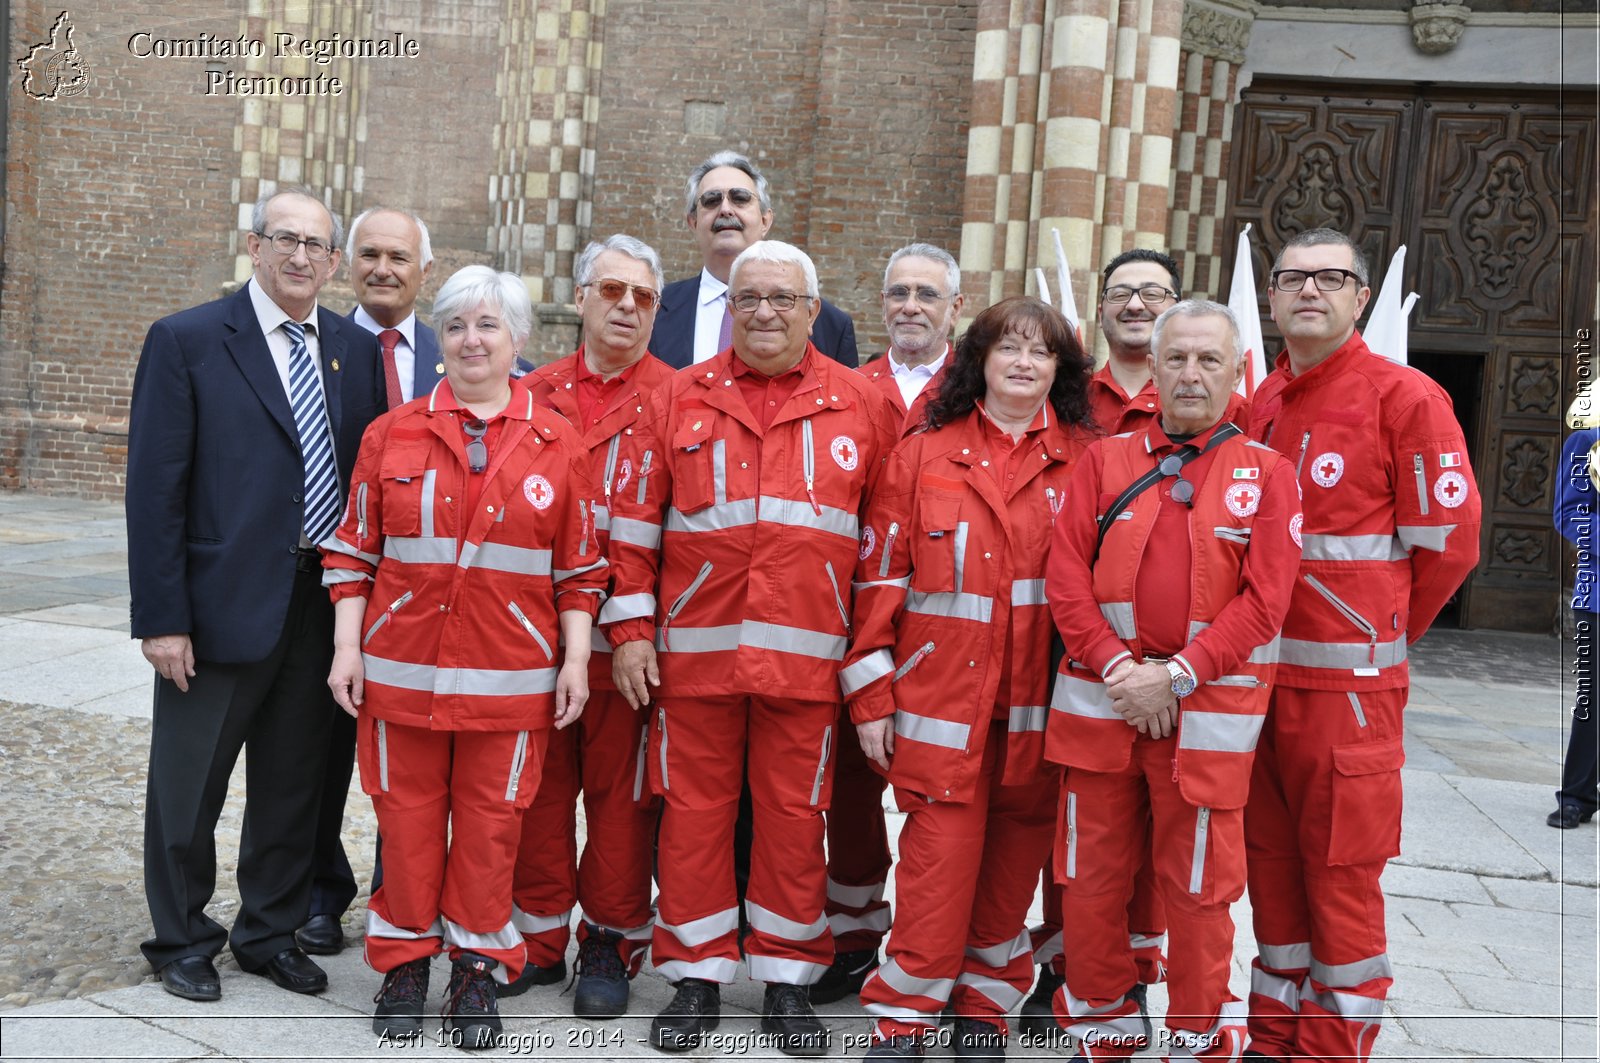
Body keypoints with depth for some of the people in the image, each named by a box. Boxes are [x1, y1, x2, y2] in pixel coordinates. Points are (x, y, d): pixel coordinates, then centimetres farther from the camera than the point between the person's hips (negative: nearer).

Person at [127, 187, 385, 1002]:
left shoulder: (356, 350, 7)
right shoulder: (185, 342, -6)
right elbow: (153, 488, -9)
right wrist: (160, 618, -13)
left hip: (325, 602, 4)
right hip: (224, 600, -4)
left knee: (293, 782, 16)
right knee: (188, 785, 11)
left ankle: (270, 933, 34)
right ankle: (181, 942, 30)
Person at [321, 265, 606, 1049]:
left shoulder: (558, 445, 3)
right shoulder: (392, 435, 5)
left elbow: (578, 571, 4)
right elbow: (353, 553, 7)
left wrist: (575, 659, -1)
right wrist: (347, 647, 0)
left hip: (511, 675, -1)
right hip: (403, 665, 1)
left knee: (491, 817, 7)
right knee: (408, 813, 9)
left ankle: (477, 968, 25)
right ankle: (405, 961, 28)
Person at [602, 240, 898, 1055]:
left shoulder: (860, 405, 5)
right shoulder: (682, 398, 6)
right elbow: (636, 520, 7)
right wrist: (631, 628, 2)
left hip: (806, 655, 0)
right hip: (693, 650, 1)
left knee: (795, 816, 8)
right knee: (693, 810, 9)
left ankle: (787, 980, 25)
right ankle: (697, 973, 25)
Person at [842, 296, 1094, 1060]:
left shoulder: (1085, 462, 6)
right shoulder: (922, 456, 3)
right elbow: (880, 576, 1)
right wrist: (870, 695, -2)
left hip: (1041, 702, 2)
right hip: (942, 696, -2)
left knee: (1015, 858, 10)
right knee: (939, 859, -3)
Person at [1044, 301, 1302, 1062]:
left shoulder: (1267, 473, 2)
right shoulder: (1105, 461, 7)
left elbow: (1263, 599, -6)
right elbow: (1067, 578, 0)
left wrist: (1176, 675, -14)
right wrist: (1118, 667, -11)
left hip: (1207, 706, -2)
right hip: (1100, 700, 2)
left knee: (1198, 884, 6)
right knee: (1092, 874, 10)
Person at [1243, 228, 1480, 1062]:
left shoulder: (1404, 396, -5)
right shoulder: (1259, 404, 12)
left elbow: (1448, 538, -4)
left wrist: (1382, 630, 5)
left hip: (1349, 680, -6)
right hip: (1256, 672, 6)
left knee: (1341, 873, 2)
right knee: (1272, 863, 14)